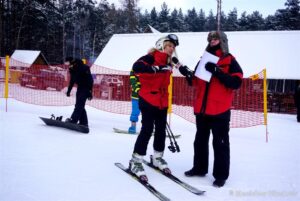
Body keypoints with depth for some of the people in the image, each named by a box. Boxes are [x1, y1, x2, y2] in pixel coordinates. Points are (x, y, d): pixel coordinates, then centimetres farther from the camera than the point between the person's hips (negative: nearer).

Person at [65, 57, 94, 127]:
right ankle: (83, 122, 7)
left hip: (86, 88, -8)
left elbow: (90, 80, -23)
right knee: (79, 105, 5)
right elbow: (72, 80, 17)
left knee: (79, 104, -17)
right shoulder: (72, 69, 2)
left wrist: (90, 92, -26)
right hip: (80, 88, 9)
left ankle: (73, 120, -22)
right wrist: (69, 90, 19)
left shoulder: (84, 68, -22)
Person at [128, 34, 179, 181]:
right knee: (147, 130, -9)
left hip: (162, 102, 8)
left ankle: (157, 157, 29)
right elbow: (136, 67, -32)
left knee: (161, 130, 12)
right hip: (148, 101, -8)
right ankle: (136, 161, 3)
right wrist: (156, 68, -39)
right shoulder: (151, 58, -12)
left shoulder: (167, 62, 12)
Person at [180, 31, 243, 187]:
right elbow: (197, 83, 17)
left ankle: (221, 175, 10)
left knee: (220, 143, 1)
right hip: (201, 108, 6)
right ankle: (199, 168, 30)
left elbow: (236, 82, -14)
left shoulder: (230, 61, -2)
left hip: (219, 110, -6)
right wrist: (188, 74, -3)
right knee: (200, 141, 16)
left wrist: (217, 72, -21)